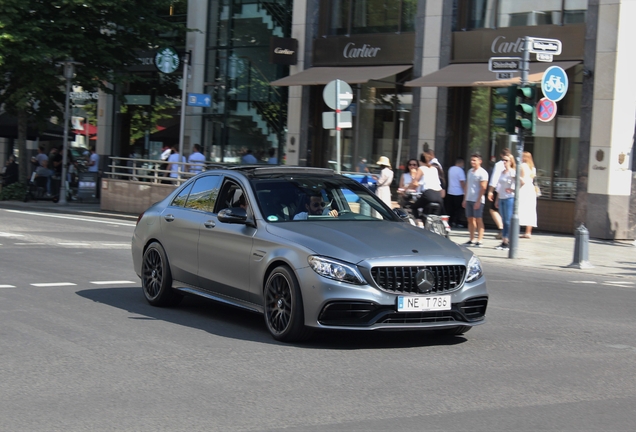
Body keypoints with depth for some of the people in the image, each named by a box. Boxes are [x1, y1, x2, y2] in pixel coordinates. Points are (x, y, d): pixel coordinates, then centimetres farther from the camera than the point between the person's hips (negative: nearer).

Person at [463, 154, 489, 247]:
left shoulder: (482, 173, -8)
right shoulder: (470, 171, 15)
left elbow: (483, 188, -13)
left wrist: (478, 201, -18)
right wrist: (465, 199, 16)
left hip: (477, 200, -7)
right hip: (469, 199, 7)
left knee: (478, 220, -5)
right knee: (470, 219, 9)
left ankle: (479, 241, -4)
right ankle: (471, 240, 14)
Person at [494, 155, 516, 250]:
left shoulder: (512, 172, -8)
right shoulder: (501, 172, 15)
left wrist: (514, 190, -14)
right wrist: (497, 199, 17)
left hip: (510, 198, -8)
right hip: (501, 198, 8)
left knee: (508, 221, -7)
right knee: (504, 221, 9)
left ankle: (508, 243, -5)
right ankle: (503, 242, 11)